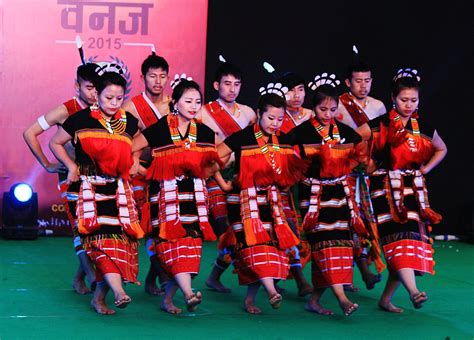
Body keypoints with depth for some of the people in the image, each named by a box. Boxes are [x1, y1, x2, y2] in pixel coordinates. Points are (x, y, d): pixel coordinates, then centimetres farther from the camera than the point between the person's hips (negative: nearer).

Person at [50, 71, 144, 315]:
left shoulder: (129, 122, 6)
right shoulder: (80, 119, -3)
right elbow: (55, 143, 10)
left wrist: (131, 164, 13)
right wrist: (71, 166, -1)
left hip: (118, 190, 4)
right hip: (88, 188, -4)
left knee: (122, 237, -5)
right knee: (100, 235, -21)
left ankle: (99, 297, 4)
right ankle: (119, 292, -33)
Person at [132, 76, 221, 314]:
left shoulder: (205, 133, 8)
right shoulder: (159, 129, -5)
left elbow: (207, 172, 12)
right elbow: (129, 150, -2)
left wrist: (210, 164, -7)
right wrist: (143, 171, -2)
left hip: (193, 194, 4)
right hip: (166, 194, -4)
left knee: (189, 244, -3)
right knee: (173, 242, -17)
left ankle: (168, 299, 5)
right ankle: (188, 294, -27)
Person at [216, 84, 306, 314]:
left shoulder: (284, 142, 5)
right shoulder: (242, 138, -10)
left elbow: (291, 173, 16)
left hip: (271, 201, 5)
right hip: (246, 200, -5)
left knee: (272, 244, 0)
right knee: (254, 243, -19)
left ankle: (250, 299, 8)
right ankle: (271, 291, -28)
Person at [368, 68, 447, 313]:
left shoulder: (423, 126, 9)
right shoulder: (380, 123, -1)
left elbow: (441, 149, 25)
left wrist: (424, 169, 13)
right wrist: (389, 139, -10)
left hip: (413, 188, 5)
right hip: (386, 187, -5)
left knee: (414, 238, -1)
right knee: (399, 237, -21)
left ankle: (386, 299, 6)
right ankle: (413, 292, -35)